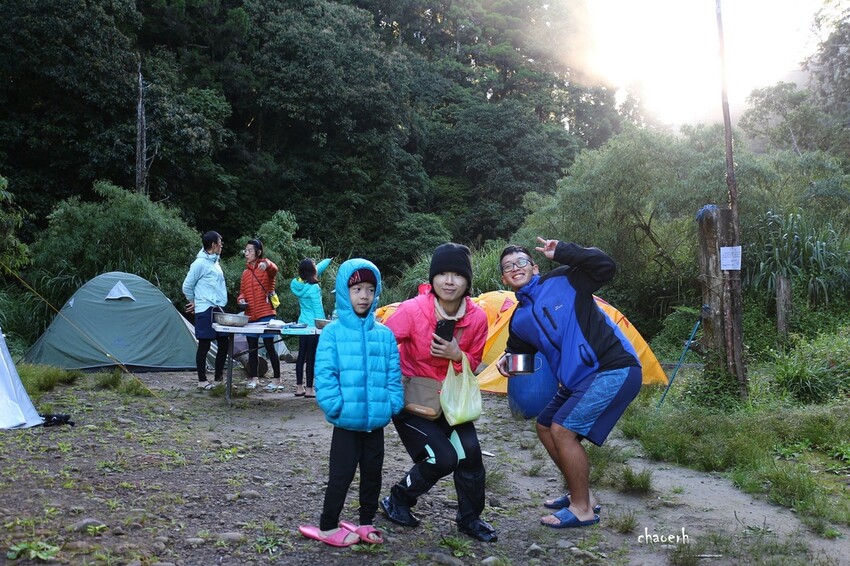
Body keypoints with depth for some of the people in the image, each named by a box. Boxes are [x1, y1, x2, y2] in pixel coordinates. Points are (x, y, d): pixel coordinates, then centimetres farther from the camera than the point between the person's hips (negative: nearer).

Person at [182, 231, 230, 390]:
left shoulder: (215, 262, 14)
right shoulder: (200, 263, -12)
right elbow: (187, 286, -6)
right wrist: (194, 302, 7)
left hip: (218, 309, 8)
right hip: (205, 311, -8)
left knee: (224, 343, 9)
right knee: (204, 346, 0)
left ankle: (218, 377, 20)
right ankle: (202, 381, 9)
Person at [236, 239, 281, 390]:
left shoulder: (266, 267, -3)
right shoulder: (245, 272, 15)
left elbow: (274, 270, -27)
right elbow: (242, 292, 20)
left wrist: (267, 264, -49)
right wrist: (241, 299, -3)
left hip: (265, 314, -6)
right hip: (250, 315, 6)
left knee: (269, 346, -4)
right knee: (252, 347, 10)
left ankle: (277, 380, 3)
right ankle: (254, 378, 20)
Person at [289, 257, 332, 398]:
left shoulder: (298, 284, 5)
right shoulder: (313, 288, -18)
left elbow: (318, 268, 20)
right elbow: (318, 310, -17)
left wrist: (329, 260, 33)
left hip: (302, 324, 8)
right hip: (313, 326, -8)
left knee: (301, 356, 11)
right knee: (311, 357, -2)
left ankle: (299, 388, 16)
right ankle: (309, 389, 2)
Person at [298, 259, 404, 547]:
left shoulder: (385, 334, 3)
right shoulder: (333, 332, -8)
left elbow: (394, 375, 3)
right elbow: (324, 375, -12)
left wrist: (392, 405, -6)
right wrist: (336, 407, -18)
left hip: (377, 421, 4)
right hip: (346, 422, -4)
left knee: (372, 472, 16)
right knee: (341, 475, 5)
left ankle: (366, 522, 34)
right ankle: (327, 526, 22)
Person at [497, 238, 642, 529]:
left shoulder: (562, 280, -8)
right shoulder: (519, 320, 10)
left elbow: (605, 267, -19)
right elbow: (519, 351, 23)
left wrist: (562, 252, -23)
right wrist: (507, 359, 1)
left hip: (614, 371, -9)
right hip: (579, 379, 9)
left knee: (563, 429, -14)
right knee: (545, 427, 15)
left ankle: (582, 509, 1)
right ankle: (581, 494, 27)